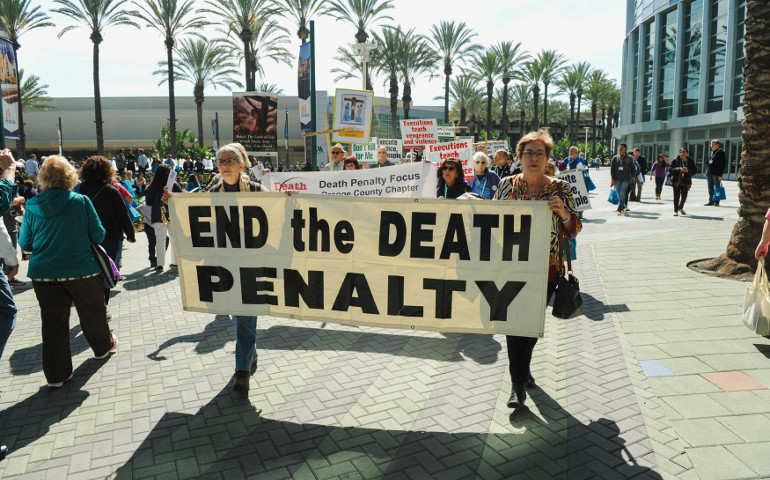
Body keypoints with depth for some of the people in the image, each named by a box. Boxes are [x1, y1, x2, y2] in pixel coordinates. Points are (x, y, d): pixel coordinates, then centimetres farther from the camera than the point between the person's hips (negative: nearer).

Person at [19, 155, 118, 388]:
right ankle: (103, 347, 40)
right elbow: (98, 235, -7)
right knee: (92, 312, 19)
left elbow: (25, 243, 4)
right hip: (81, 270, -2)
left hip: (43, 273, 2)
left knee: (53, 321, 9)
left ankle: (56, 374, 15)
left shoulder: (32, 206, -3)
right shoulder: (81, 201, -9)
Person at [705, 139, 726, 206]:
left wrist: (720, 174, -16)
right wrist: (707, 170, 16)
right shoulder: (711, 152, 16)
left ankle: (716, 202, 2)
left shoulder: (721, 153, -7)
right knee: (710, 188, 10)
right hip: (709, 173, 7)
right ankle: (711, 201, 17)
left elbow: (723, 165, -10)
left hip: (716, 174, -7)